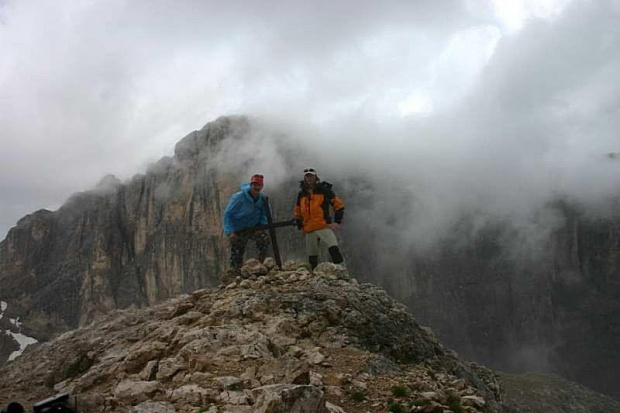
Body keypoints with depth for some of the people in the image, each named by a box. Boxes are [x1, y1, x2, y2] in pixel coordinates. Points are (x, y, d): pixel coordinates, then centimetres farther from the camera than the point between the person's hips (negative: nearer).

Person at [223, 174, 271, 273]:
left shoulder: (262, 198, -8)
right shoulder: (238, 197, -20)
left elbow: (265, 214, 5)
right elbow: (227, 214, -18)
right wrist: (230, 232, -26)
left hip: (253, 228, 3)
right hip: (237, 230, -3)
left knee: (264, 239, -22)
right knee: (235, 254, -1)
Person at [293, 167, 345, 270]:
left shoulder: (324, 190, 3)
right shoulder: (301, 194, 15)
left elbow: (339, 205, 4)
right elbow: (297, 213, 25)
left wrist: (337, 222, -4)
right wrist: (301, 226, 12)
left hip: (324, 227, -4)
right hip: (309, 230, 4)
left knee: (334, 250, -25)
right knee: (312, 258, 6)